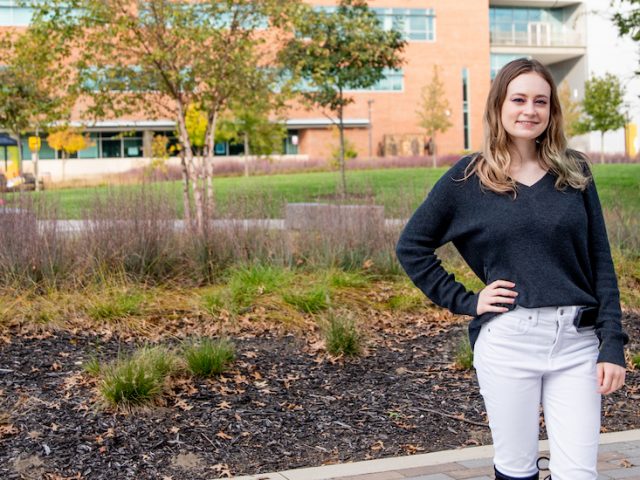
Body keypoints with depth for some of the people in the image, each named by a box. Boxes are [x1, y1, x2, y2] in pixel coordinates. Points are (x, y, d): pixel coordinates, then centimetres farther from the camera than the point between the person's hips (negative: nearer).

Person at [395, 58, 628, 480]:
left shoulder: (574, 171, 6)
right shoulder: (469, 177, 0)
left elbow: (601, 263, 5)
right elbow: (411, 246, 6)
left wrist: (613, 344, -1)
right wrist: (464, 301, -2)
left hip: (578, 342, 2)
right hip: (507, 341, -1)